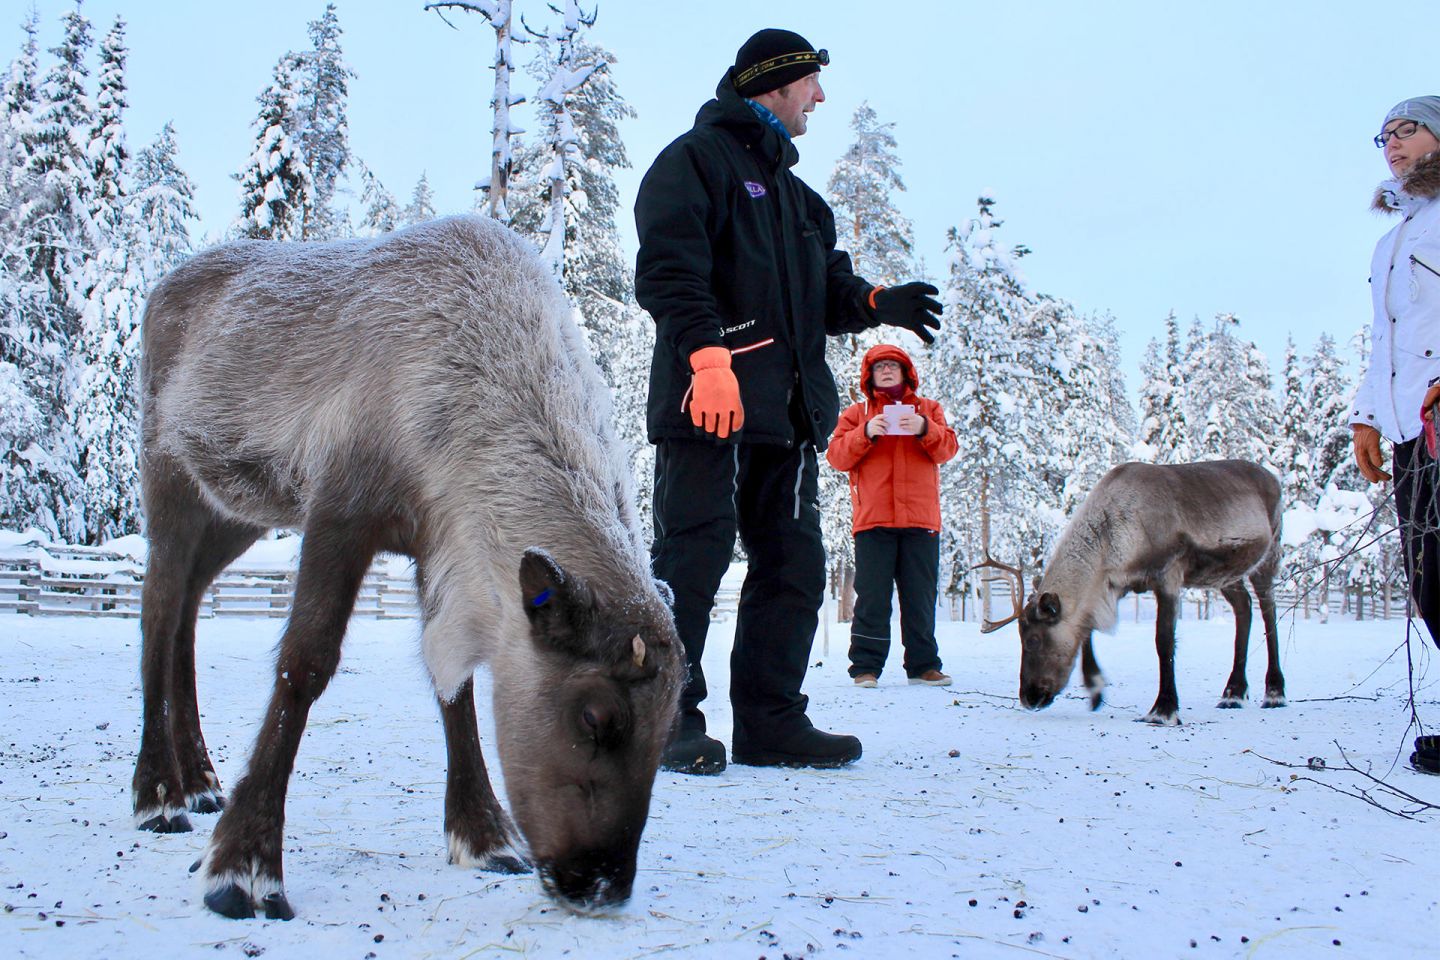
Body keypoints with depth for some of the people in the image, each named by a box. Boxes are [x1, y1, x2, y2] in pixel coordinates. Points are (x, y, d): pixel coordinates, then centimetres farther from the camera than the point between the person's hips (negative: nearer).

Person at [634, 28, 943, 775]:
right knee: (691, 559, -9)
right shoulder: (697, 158, 1)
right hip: (709, 402, -9)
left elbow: (824, 292, 25)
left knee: (793, 564, 6)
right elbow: (669, 267, -13)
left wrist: (874, 304, 4)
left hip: (787, 409, 9)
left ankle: (770, 722, 12)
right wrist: (706, 350, -25)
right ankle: (670, 718, -1)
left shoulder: (795, 194, 28)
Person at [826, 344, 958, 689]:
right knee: (872, 596, -3)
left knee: (921, 596, 5)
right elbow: (837, 456, 2)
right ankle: (866, 666, 0)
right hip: (873, 518, -1)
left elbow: (946, 449, 2)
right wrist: (866, 433, -14)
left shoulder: (928, 409, 16)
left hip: (920, 518, 1)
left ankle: (923, 664, 11)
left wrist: (925, 428, -17)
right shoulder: (857, 413, 14)